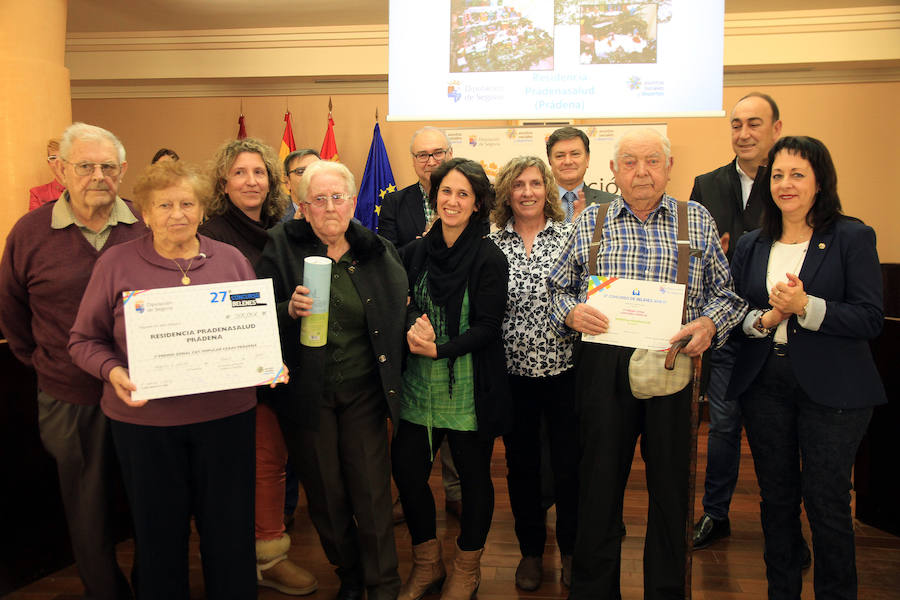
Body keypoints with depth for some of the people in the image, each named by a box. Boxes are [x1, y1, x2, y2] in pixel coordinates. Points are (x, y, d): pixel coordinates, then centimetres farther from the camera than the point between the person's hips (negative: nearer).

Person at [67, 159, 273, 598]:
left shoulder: (231, 260, 5)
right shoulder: (116, 264, 1)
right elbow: (84, 340, 4)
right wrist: (113, 371, -15)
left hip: (226, 415, 1)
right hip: (145, 419, -1)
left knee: (230, 529, 12)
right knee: (159, 533, 13)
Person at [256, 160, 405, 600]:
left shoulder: (378, 251, 4)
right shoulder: (281, 247, -3)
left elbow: (397, 316, 14)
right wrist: (289, 310, -21)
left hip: (363, 390, 1)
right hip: (307, 393, 0)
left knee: (372, 493, 4)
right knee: (325, 495, 12)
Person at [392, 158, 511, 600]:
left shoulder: (488, 258, -8)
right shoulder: (416, 251, 6)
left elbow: (487, 326, -13)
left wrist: (438, 349, -23)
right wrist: (410, 331, -12)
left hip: (469, 388, -4)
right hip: (419, 383, 5)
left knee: (473, 475, 10)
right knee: (406, 469, 8)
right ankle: (426, 564, 32)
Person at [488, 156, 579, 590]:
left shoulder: (570, 236, -2)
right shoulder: (492, 244, 2)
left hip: (564, 371, -1)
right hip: (513, 374, 2)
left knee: (570, 464, 9)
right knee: (521, 465, 14)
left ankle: (571, 549, 33)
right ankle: (531, 550, 34)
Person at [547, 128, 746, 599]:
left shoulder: (697, 220, 8)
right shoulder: (590, 221, 8)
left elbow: (725, 290, 10)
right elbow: (557, 286, 13)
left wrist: (709, 323, -9)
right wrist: (571, 312, -7)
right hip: (603, 366, 0)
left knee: (670, 481, 9)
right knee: (600, 478, 7)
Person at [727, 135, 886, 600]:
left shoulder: (853, 238, -3)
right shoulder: (750, 247, 9)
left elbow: (871, 319, -10)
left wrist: (806, 307, -23)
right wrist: (763, 319, -12)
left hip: (831, 389, -4)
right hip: (764, 385, 4)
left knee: (827, 504, 3)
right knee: (776, 499, 14)